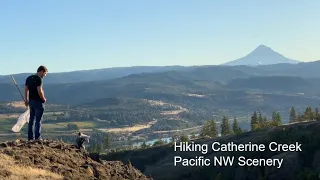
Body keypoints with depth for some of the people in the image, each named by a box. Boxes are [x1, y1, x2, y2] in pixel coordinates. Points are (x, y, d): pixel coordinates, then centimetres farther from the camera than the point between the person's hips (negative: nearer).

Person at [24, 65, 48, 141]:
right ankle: (37, 137, 2)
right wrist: (44, 99, -6)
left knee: (31, 120, 13)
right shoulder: (38, 79, -15)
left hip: (31, 101, 8)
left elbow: (26, 90, 14)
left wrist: (26, 100, 20)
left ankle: (30, 137, 17)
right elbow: (39, 91, -21)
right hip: (38, 101, -8)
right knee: (38, 120, -1)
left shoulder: (29, 78, 10)